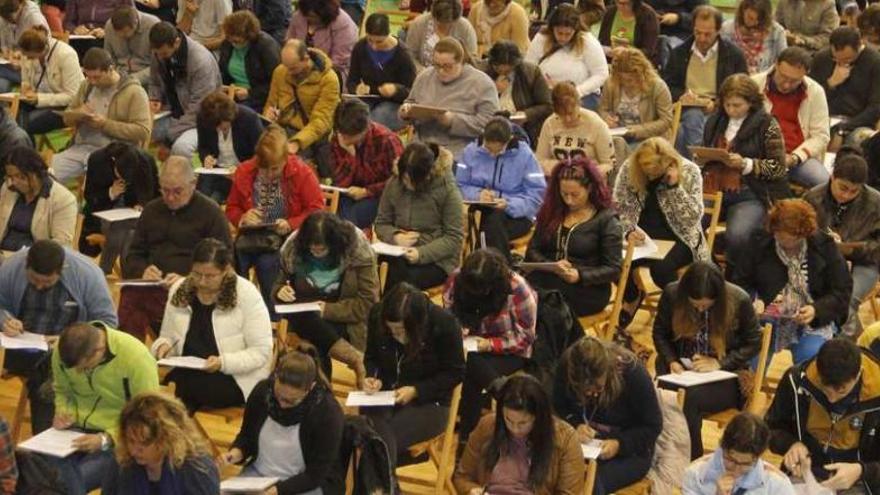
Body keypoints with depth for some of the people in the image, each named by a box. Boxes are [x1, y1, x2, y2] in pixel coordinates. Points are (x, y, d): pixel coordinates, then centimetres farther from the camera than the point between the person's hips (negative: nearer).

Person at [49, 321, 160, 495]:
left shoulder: (136, 357, -22)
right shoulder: (62, 350, -6)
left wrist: (106, 439, -29)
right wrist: (64, 413, -8)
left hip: (121, 436, -4)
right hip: (78, 428, 4)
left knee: (74, 481, -28)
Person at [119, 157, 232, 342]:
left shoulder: (211, 213, 6)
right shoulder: (152, 210, 23)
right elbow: (132, 258, 23)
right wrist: (142, 271, -1)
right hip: (151, 288, 4)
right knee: (129, 295, -28)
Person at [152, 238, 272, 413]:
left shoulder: (246, 294, -7)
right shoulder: (179, 290, 5)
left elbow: (261, 352, -8)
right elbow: (168, 337, 17)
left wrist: (223, 362, -23)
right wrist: (164, 346, -8)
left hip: (235, 378, -4)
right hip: (187, 373, 4)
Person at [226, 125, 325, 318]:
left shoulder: (302, 173, -3)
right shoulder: (245, 172, 7)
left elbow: (317, 210, -2)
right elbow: (231, 208, 16)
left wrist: (291, 224, -16)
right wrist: (242, 218, -7)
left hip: (287, 236, -3)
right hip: (252, 235, 3)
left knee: (267, 263, -33)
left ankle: (272, 322, -15)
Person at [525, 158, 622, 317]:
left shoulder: (606, 219, 2)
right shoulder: (552, 212, 16)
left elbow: (613, 269, -1)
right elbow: (532, 252, 12)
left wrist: (580, 275, -18)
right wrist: (552, 266, -10)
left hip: (587, 290, -4)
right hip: (547, 279, 4)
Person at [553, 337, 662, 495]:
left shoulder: (633, 372, -21)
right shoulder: (566, 365, -13)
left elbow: (653, 427, -11)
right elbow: (559, 408, 4)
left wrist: (620, 444, -26)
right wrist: (576, 425, -17)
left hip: (628, 451, -3)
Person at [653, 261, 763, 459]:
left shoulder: (739, 300, -12)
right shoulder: (672, 294, -7)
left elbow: (753, 344, 0)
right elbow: (660, 333, 9)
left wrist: (719, 363, -13)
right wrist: (671, 361, -9)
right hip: (681, 369, 2)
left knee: (689, 397, -34)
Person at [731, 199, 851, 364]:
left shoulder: (824, 247, -1)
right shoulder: (760, 243, 4)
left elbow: (842, 292, -1)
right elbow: (739, 282, 9)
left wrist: (816, 310, -18)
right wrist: (753, 302, -12)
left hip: (814, 321, -1)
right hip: (766, 317, 1)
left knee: (811, 355, -30)